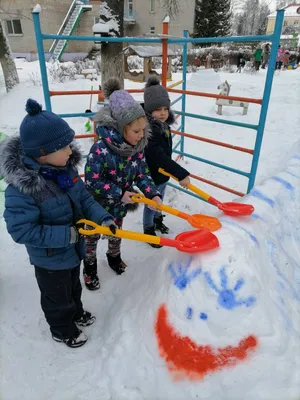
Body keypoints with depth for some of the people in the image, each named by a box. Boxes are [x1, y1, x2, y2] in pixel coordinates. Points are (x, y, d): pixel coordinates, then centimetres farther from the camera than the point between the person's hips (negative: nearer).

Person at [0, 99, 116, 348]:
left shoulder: (66, 169, -12)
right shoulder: (21, 188, -33)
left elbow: (84, 199, -2)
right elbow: (21, 230, -31)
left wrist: (103, 218, -16)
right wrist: (66, 234, -32)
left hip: (73, 249, 7)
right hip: (50, 259, -6)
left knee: (74, 287, 32)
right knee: (58, 297, 20)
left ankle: (76, 313, 60)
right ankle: (62, 330, 49)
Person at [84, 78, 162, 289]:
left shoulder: (137, 147, -12)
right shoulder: (101, 150, -34)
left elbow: (143, 173, -3)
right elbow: (92, 182, -29)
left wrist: (153, 194, -18)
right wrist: (120, 194, -25)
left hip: (120, 204, 6)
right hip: (98, 205, -5)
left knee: (116, 232, 28)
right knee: (93, 236, 18)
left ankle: (114, 257, 56)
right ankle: (90, 267, 43)